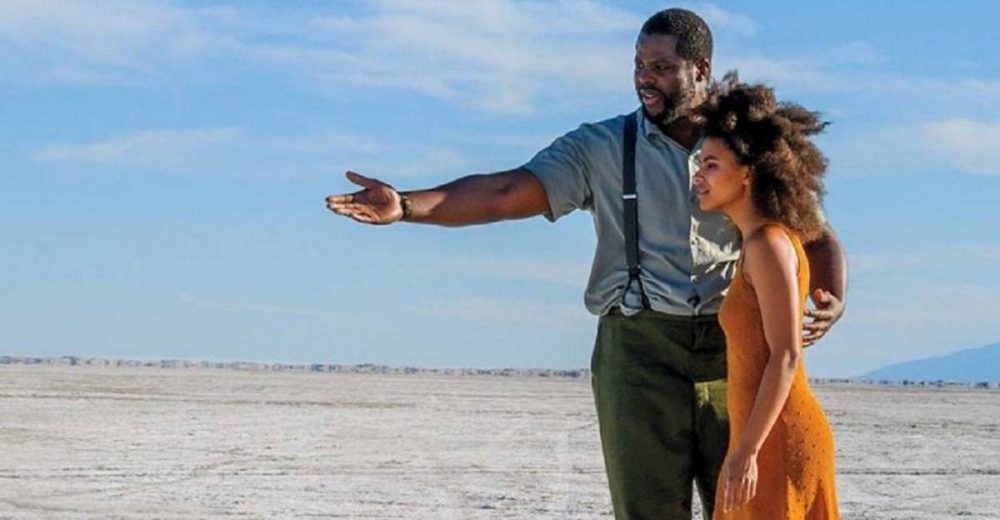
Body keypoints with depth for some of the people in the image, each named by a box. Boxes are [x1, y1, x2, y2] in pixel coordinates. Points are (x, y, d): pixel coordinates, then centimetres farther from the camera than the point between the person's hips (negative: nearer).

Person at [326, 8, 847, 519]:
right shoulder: (601, 148, 6)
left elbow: (815, 234, 9)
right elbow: (507, 192, -5)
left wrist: (832, 298, -13)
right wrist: (407, 205, -19)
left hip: (732, 350, 2)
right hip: (639, 347, -1)